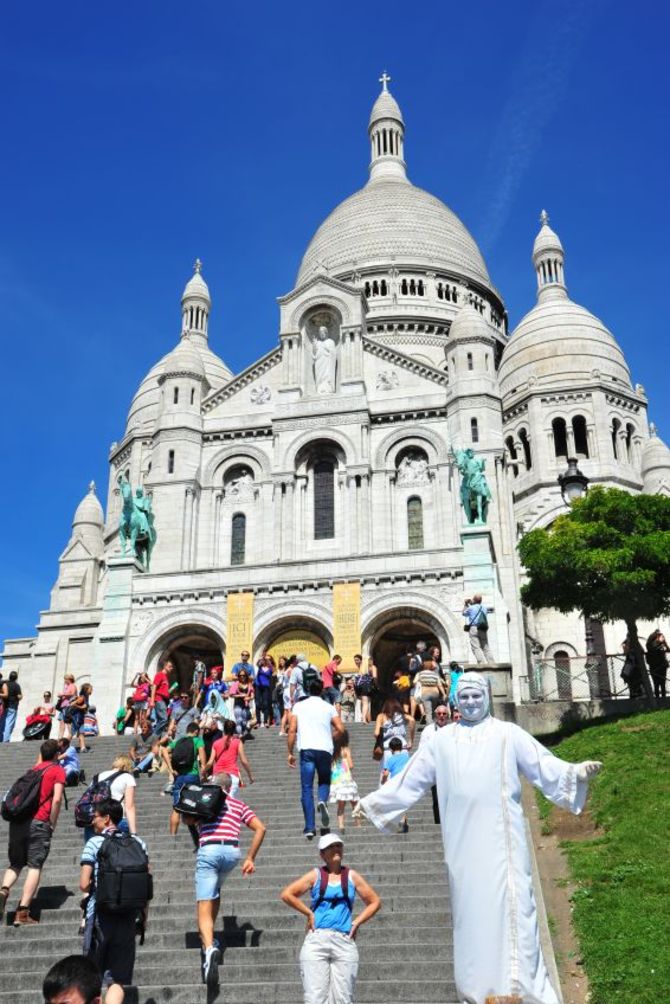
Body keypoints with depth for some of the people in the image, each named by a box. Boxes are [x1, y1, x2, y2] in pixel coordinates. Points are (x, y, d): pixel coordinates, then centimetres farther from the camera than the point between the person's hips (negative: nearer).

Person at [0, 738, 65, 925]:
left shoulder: (34, 769, 22)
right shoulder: (58, 770, 5)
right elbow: (57, 799, -7)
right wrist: (52, 825, 2)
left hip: (17, 822, 5)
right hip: (38, 823, -5)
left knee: (15, 864, 15)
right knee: (35, 866, -1)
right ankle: (22, 913, -8)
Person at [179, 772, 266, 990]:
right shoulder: (239, 805, 22)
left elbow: (187, 820, 5)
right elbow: (260, 828, 10)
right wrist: (250, 859, 11)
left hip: (208, 850, -3)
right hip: (232, 851, 3)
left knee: (204, 906, -6)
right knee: (215, 890, 31)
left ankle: (209, 946, -30)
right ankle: (209, 938, 27)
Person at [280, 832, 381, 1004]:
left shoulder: (352, 876, 13)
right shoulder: (315, 875, 8)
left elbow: (375, 902, 18)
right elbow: (287, 894, 4)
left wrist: (357, 922, 7)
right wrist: (309, 913, -1)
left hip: (344, 943, 1)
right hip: (316, 942, -1)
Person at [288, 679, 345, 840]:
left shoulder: (299, 706, 9)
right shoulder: (328, 707, 10)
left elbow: (292, 730, 2)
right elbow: (340, 729, 3)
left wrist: (290, 752, 6)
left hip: (306, 749, -1)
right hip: (324, 749, 1)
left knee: (307, 789, 3)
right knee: (324, 781, 20)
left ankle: (310, 828, -3)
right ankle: (323, 801, -13)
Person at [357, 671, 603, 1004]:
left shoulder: (507, 734, 4)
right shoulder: (440, 740, 11)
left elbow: (544, 765, -4)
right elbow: (408, 780, 15)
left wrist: (576, 772, -21)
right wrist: (371, 802, 15)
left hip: (500, 838, -2)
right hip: (462, 842, 3)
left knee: (510, 905, -6)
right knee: (469, 908, 7)